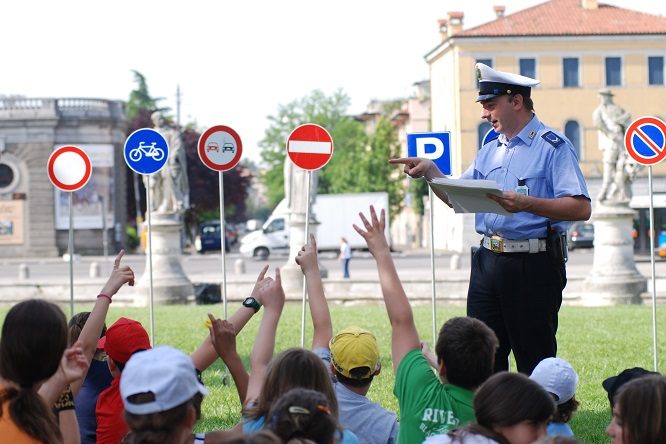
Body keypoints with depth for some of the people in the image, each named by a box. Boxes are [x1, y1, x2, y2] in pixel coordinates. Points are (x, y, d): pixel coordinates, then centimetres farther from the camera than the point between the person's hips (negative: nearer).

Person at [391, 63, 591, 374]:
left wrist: (525, 203, -28)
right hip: (488, 263, 7)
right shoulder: (490, 151, 17)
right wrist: (430, 171, 5)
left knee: (535, 366, -1)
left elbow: (581, 208, -18)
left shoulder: (553, 147, -8)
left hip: (533, 266, -7)